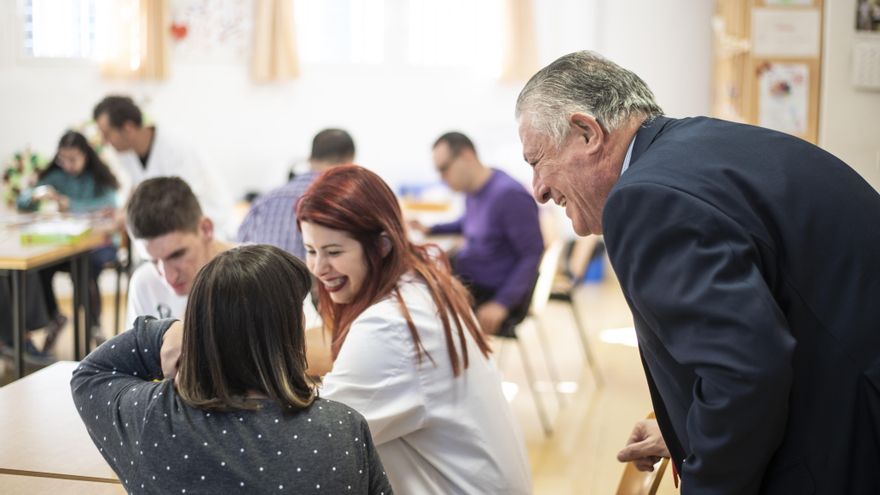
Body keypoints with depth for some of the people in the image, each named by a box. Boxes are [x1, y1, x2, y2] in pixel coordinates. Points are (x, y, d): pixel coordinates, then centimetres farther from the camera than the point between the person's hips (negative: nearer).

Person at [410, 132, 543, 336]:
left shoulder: (510, 195, -23)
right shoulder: (474, 190, 4)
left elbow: (533, 255, -22)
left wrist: (501, 304, -27)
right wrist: (429, 230, 17)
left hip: (491, 295, -9)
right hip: (466, 278, 9)